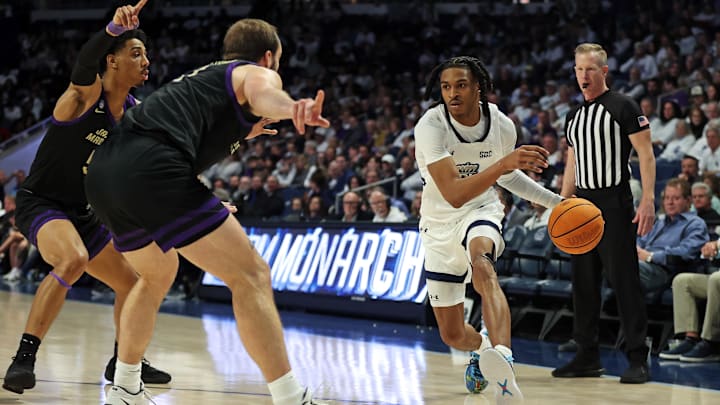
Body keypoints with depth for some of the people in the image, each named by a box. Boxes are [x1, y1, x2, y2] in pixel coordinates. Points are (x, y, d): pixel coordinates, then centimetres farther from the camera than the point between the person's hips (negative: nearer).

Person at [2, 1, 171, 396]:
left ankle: (124, 362, 34)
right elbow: (84, 65, -39)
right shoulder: (86, 94, -17)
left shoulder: (135, 112, 4)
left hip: (81, 213, 8)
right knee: (73, 260, -35)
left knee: (132, 282, 12)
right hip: (39, 203, -8)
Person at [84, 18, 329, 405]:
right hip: (152, 167, -9)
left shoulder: (204, 76, 36)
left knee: (157, 274, 33)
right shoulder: (258, 71, 13)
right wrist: (291, 108, -37)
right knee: (250, 276, -5)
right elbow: (260, 90, -15)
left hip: (100, 172, 9)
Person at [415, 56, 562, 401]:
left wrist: (556, 201, 8)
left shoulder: (502, 126, -10)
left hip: (480, 214, 0)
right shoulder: (430, 126, -23)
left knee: (481, 263, -39)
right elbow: (454, 194, -34)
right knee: (452, 335, 8)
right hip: (440, 226, 0)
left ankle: (503, 362, -59)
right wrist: (505, 162, -45)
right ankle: (481, 350, 48)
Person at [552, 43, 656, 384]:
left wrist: (648, 200, -19)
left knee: (624, 280, -9)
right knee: (583, 282, 9)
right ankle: (587, 357, 16)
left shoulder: (622, 107, -5)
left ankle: (637, 359, -7)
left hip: (614, 203, -7)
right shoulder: (574, 117, 17)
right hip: (582, 204, 7)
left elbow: (646, 154, -9)